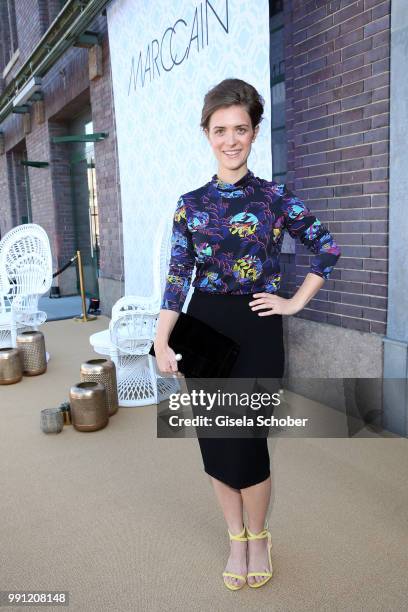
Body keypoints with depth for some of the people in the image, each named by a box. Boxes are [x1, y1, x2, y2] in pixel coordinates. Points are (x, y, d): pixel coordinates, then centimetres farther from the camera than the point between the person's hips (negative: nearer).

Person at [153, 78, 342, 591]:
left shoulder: (275, 196, 0)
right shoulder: (190, 203, 5)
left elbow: (327, 249, 5)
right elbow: (178, 275, 1)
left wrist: (295, 302, -1)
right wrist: (162, 340, -7)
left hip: (257, 330, -2)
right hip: (204, 330, 3)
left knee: (245, 440, 1)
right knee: (214, 440, 9)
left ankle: (257, 537, 31)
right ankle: (236, 539, 33)